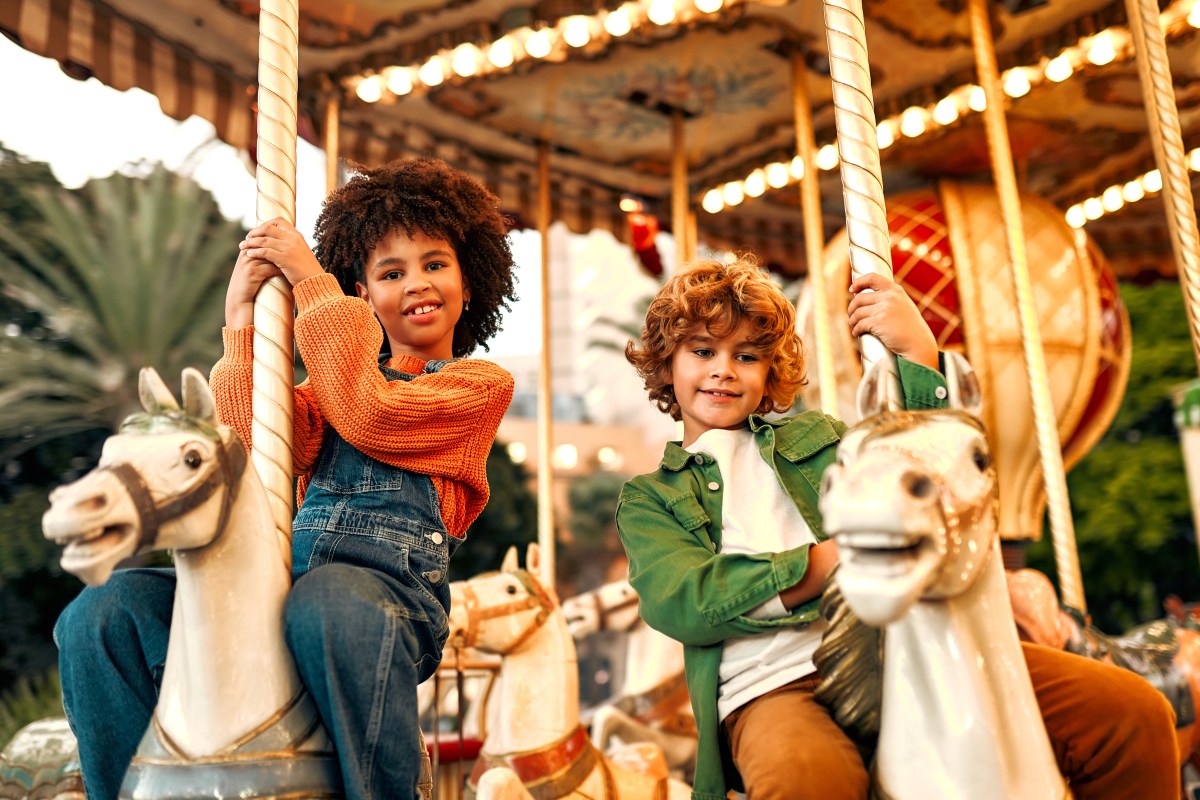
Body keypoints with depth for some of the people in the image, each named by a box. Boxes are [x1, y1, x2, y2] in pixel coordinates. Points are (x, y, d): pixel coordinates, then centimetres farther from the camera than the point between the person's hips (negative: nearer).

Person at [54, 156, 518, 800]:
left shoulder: (483, 384, 10)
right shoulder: (335, 379, 25)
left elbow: (368, 415, -9)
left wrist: (311, 280, -3)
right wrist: (241, 317, -2)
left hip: (394, 584, -5)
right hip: (286, 573, 6)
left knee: (329, 605, -40)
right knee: (100, 616, -11)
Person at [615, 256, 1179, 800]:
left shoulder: (813, 433, 25)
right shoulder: (647, 498, 15)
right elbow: (681, 603, -5)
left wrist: (919, 355, -1)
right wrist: (840, 556, -14)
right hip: (773, 686, -3)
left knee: (1134, 712, -10)